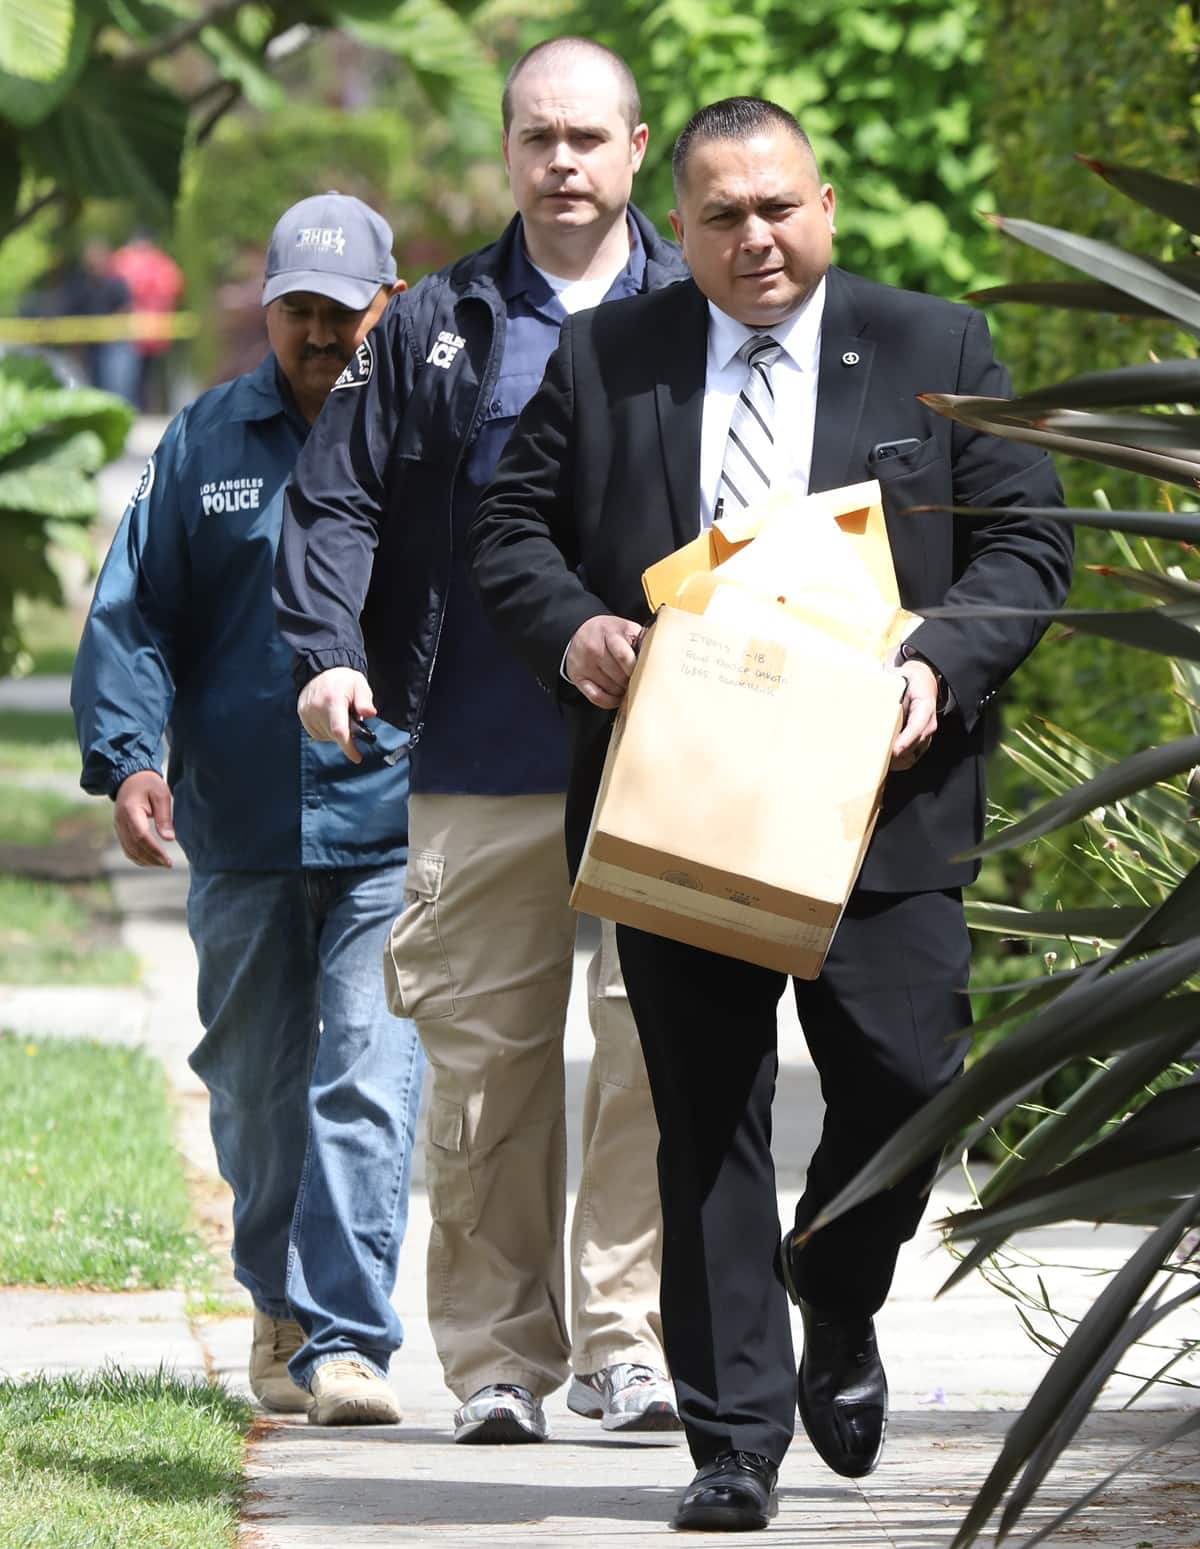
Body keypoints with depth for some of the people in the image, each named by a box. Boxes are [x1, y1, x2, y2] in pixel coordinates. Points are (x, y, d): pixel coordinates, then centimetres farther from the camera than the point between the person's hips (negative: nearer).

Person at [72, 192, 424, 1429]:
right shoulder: (206, 444, 8)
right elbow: (133, 615, 8)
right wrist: (126, 755, -8)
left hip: (393, 828, -3)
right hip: (241, 828, 3)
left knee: (368, 1080, -13)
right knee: (254, 1088, 13)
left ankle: (344, 1340, -14)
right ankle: (280, 1309, 32)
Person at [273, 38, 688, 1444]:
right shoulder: (436, 329, 13)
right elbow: (334, 498, 10)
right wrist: (329, 651, -7)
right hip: (481, 766, 1)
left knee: (655, 1047, -9)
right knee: (484, 1061, 3)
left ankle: (627, 1340, -3)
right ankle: (498, 1355, 11)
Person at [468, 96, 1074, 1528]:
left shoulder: (936, 351, 7)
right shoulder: (601, 361, 10)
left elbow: (1026, 541, 6)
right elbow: (510, 528, 10)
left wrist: (939, 665, -11)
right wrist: (572, 628, -10)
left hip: (877, 805, 0)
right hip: (674, 809, 0)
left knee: (907, 1083, -6)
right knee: (707, 1123, 1)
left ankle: (837, 1310, 24)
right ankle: (734, 1436, 7)